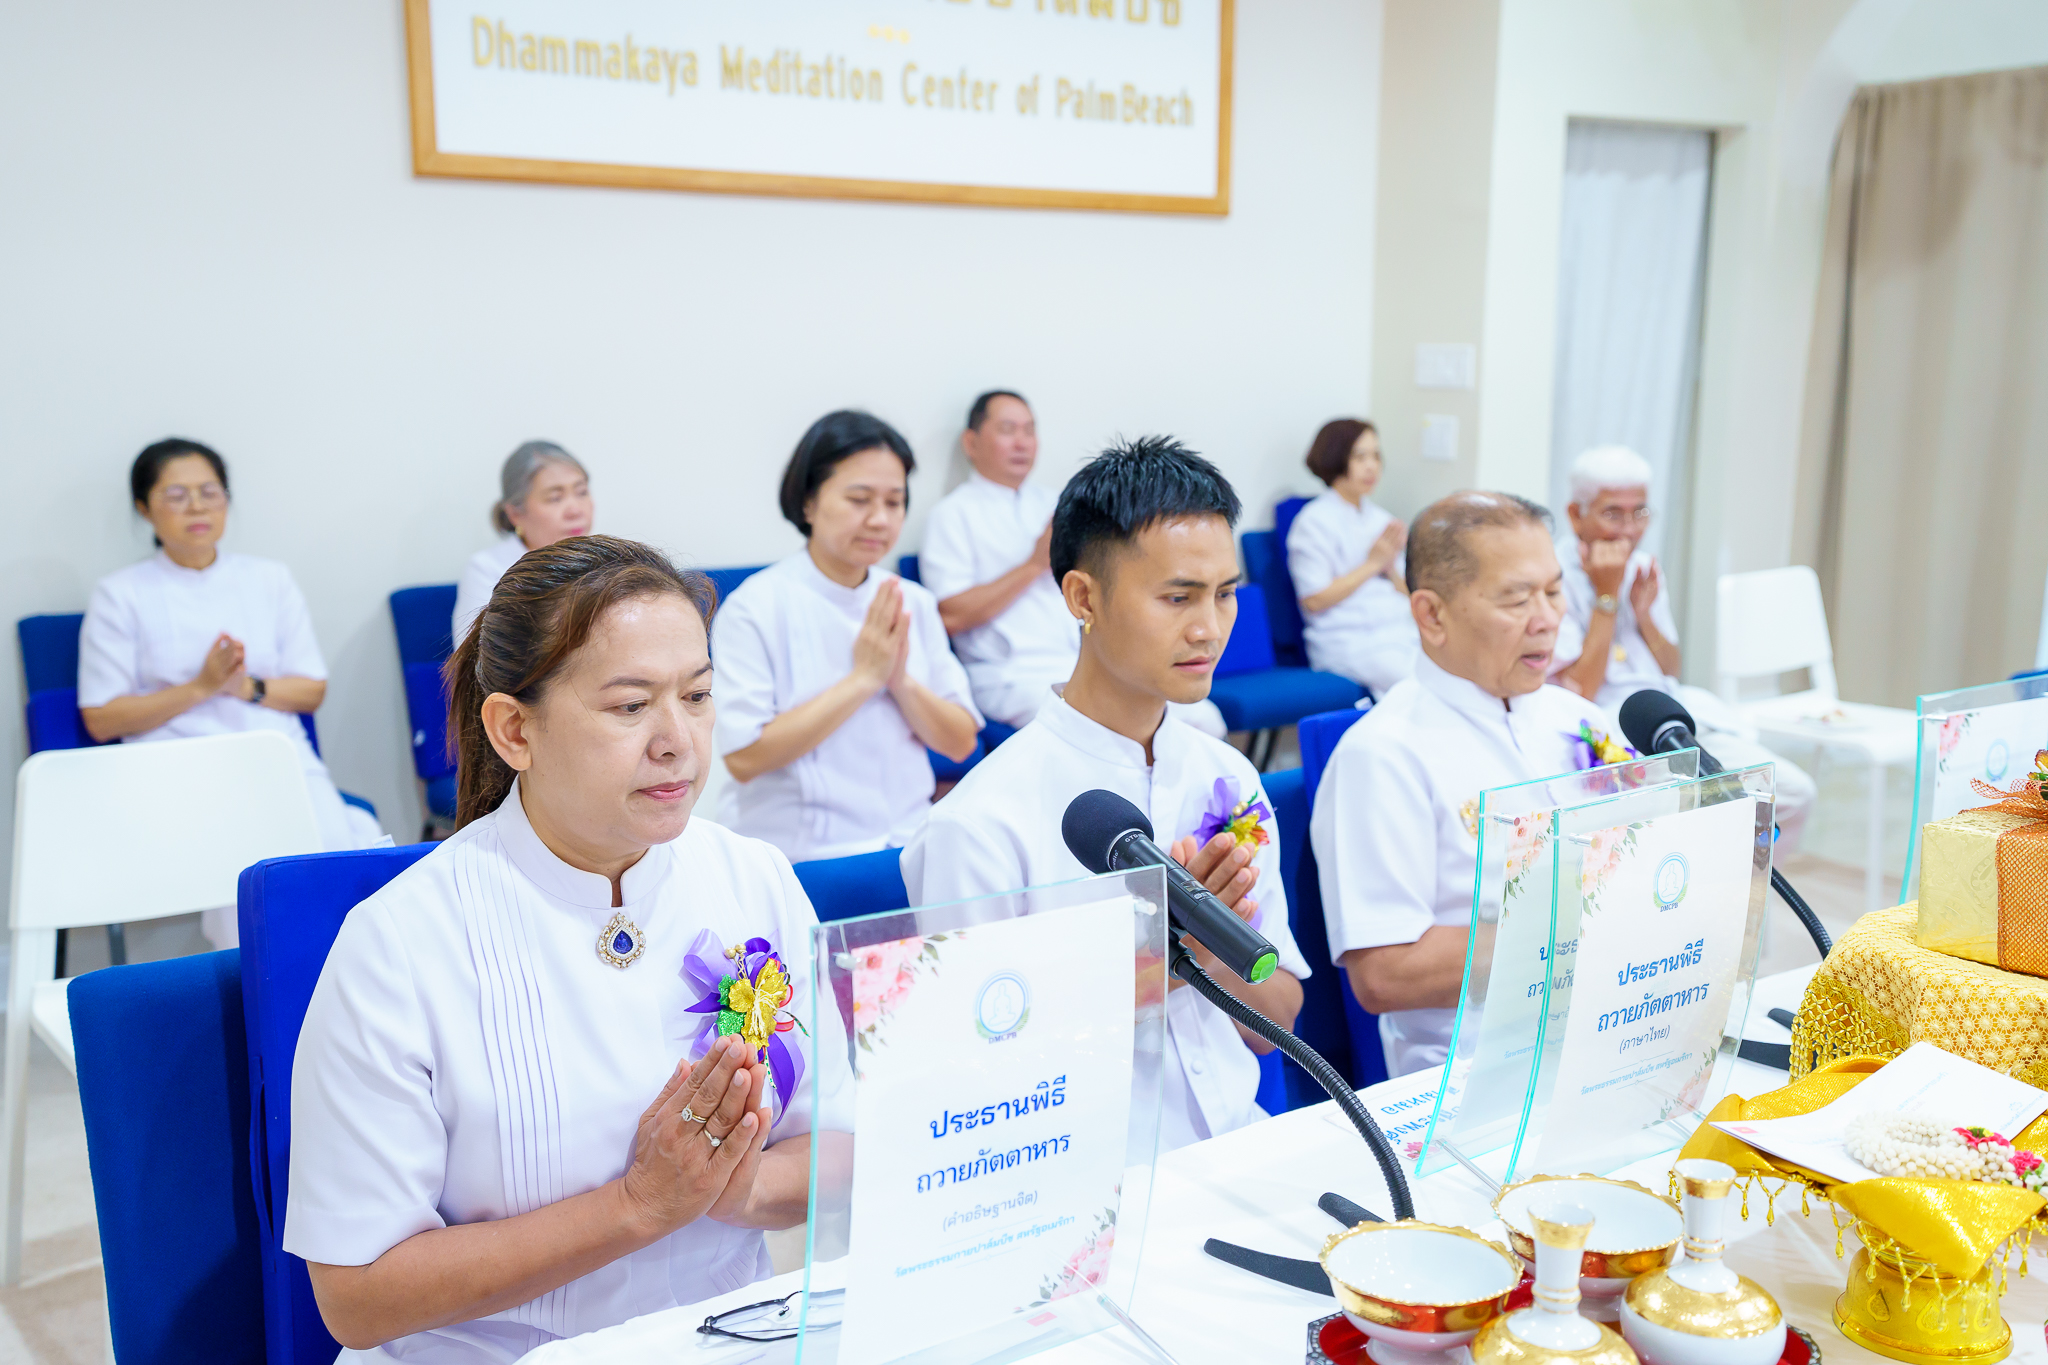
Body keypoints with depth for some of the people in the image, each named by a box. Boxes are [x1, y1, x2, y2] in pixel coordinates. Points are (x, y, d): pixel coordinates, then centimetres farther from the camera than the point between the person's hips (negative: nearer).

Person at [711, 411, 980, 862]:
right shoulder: (755, 607, -3)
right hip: (803, 854, -5)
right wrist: (863, 678, -10)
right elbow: (744, 758, -13)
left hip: (910, 840, 5)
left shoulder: (913, 604, 13)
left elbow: (961, 743, 11)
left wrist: (901, 680, -7)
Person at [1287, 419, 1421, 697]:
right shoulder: (1313, 521, -1)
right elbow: (1314, 600, -9)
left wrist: (1391, 566, -2)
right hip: (1348, 640, -7)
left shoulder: (1381, 519, 19)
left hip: (1402, 632, 7)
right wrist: (1372, 564, -5)